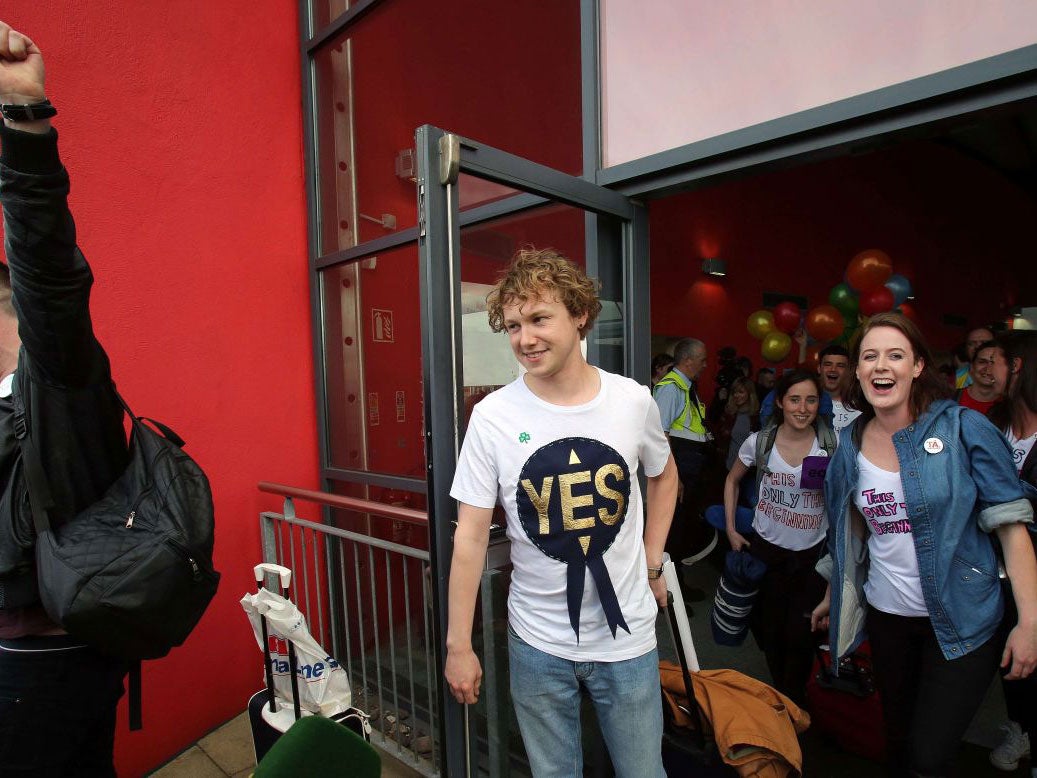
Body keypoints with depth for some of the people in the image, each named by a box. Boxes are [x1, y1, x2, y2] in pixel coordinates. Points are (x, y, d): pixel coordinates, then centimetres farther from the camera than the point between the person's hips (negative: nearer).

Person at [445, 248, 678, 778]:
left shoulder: (633, 401, -8)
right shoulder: (493, 416, -14)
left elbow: (664, 476, 12)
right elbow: (471, 536, -10)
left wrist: (652, 564, 6)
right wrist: (458, 645, -7)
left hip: (627, 634, 2)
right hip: (538, 641, -1)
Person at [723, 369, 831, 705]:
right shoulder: (759, 442, -7)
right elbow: (732, 480, 8)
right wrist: (731, 529, 4)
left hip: (813, 552, -1)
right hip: (766, 547, 1)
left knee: (800, 634, -1)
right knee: (771, 630, 12)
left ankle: (795, 704, 25)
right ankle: (779, 698, 36)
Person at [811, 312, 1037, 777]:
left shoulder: (962, 428, -12)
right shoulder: (850, 445, 0)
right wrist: (833, 597, 17)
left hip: (960, 621, -4)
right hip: (886, 616, 4)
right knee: (897, 740, 19)